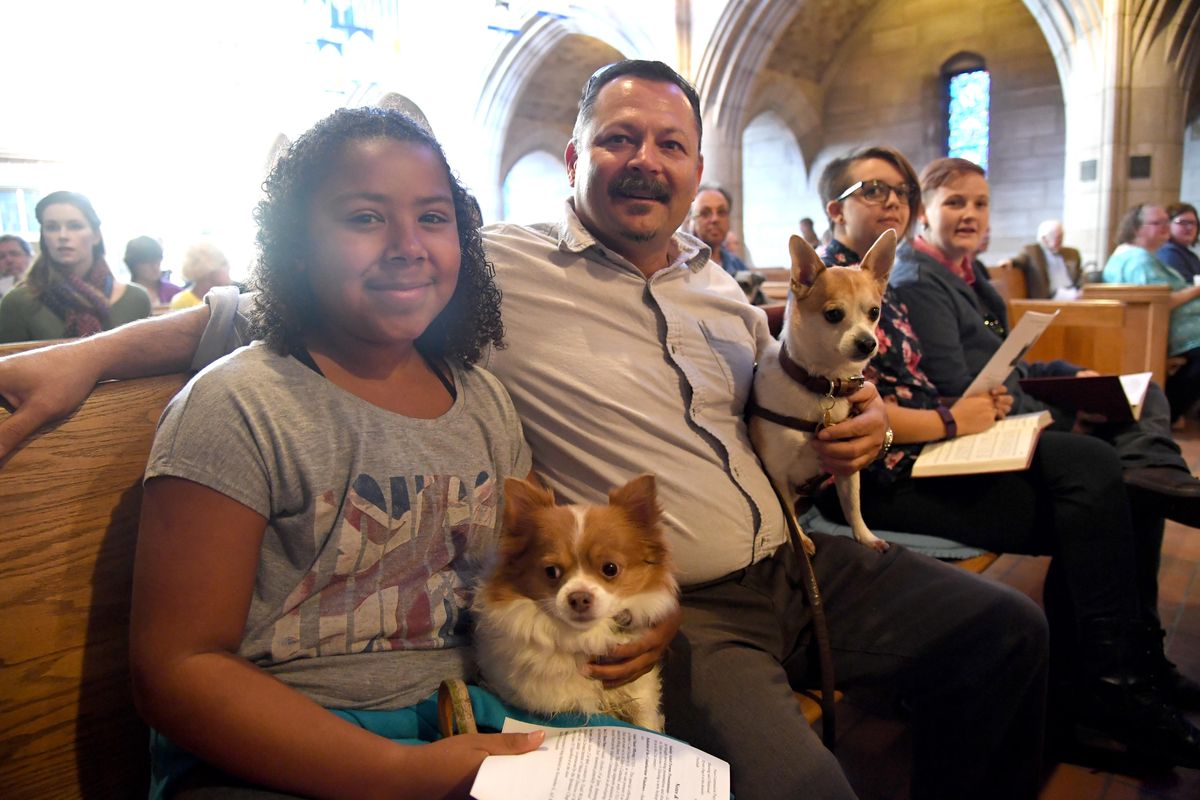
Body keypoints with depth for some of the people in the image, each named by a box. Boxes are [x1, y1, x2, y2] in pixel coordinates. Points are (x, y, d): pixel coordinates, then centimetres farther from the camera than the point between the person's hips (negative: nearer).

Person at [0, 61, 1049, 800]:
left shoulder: (726, 295, 12)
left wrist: (844, 435, 3)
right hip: (676, 616, -7)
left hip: (794, 565, 8)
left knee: (1006, 630, 8)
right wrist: (90, 353, -15)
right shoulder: (499, 268, -8)